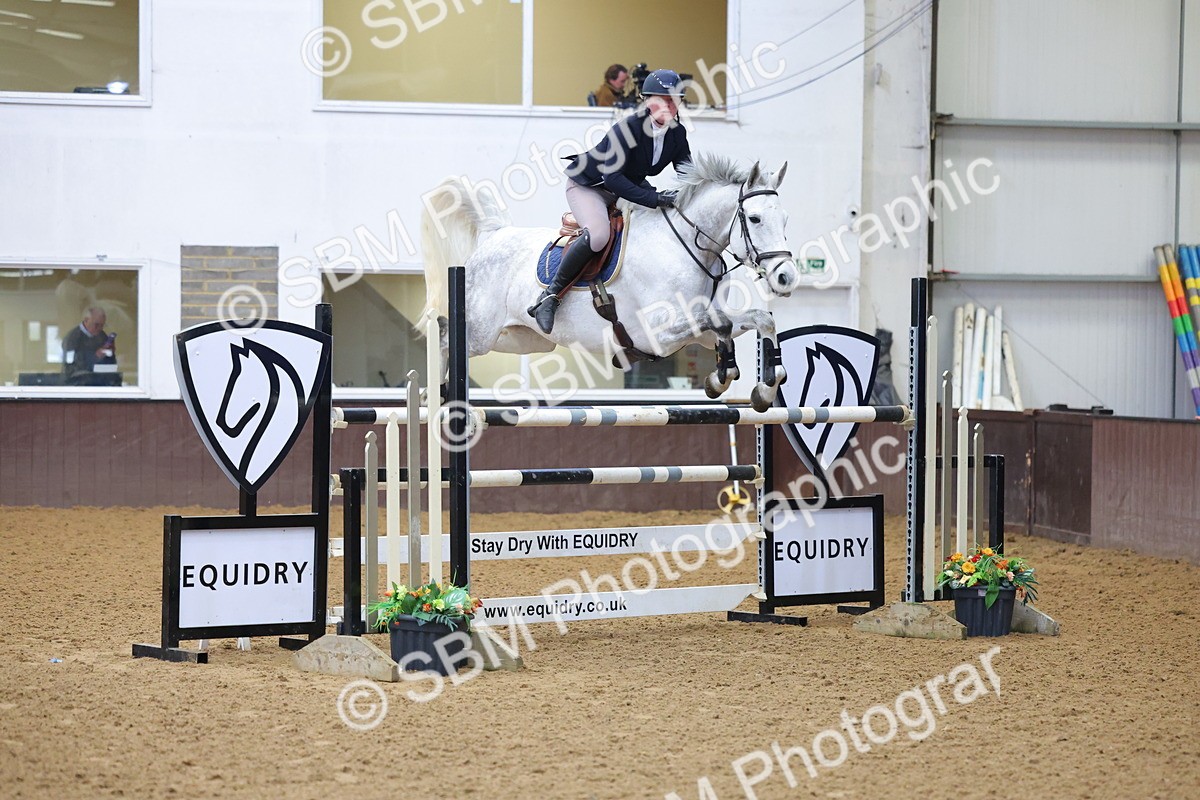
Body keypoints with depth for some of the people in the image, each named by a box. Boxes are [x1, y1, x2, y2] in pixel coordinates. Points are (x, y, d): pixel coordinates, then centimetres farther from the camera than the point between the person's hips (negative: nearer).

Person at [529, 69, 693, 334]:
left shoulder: (677, 133, -9)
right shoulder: (628, 128, -30)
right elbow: (612, 177, -36)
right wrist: (655, 199, -43)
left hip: (630, 185, 8)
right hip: (587, 184, -8)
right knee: (598, 235, -36)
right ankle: (552, 294, -21)